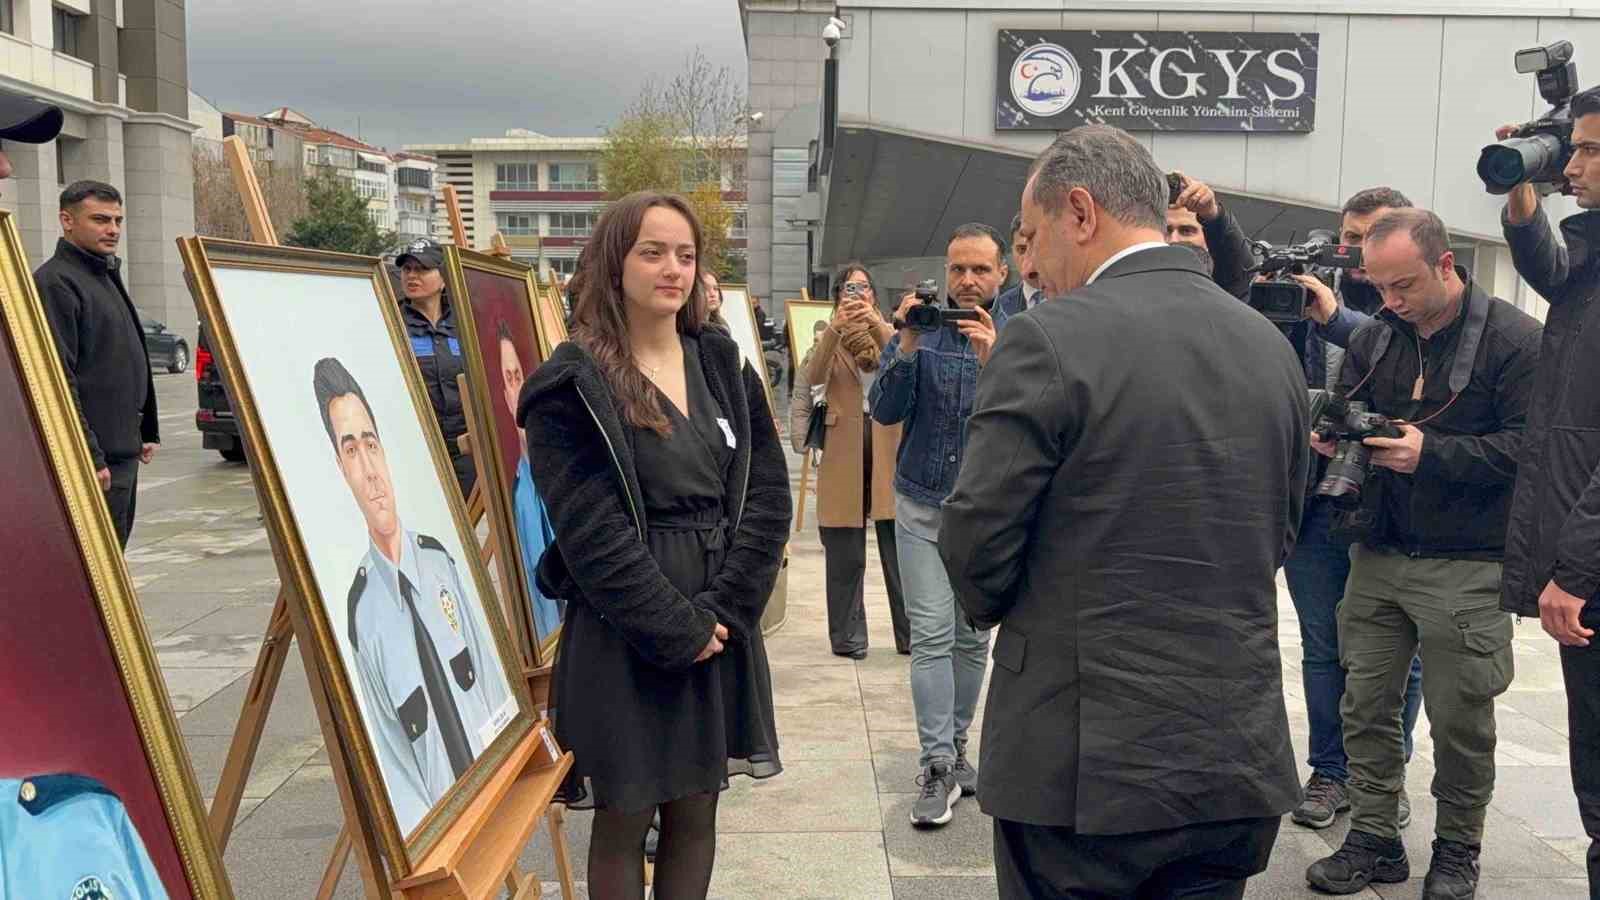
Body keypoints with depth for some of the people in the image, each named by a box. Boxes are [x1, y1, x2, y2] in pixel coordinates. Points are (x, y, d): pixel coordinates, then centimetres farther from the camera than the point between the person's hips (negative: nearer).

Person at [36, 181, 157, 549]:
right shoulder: (55, 282, -14)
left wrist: (146, 432, 21)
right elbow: (59, 381, -21)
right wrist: (90, 457, -23)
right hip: (95, 459, -10)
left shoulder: (106, 276, 18)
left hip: (123, 449, 10)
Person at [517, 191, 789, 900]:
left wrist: (722, 610, -10)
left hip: (720, 627, 5)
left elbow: (767, 495, 2)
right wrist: (678, 630, -15)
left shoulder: (725, 369, 8)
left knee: (696, 813, 14)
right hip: (623, 636, -4)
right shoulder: (571, 387, -7)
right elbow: (592, 533, -14)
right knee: (623, 822, 8)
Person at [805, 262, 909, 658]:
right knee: (845, 553, 4)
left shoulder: (889, 333, 11)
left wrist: (875, 323, -25)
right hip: (843, 450, 0)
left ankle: (912, 634, 10)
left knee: (900, 547, 3)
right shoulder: (829, 338, 9)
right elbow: (813, 377, -11)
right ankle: (848, 637, 12)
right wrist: (835, 328, -24)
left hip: (890, 447, 1)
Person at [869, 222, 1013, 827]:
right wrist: (907, 346, -21)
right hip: (923, 504, 0)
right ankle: (938, 768, -3)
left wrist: (992, 360, -29)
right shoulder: (919, 327, -1)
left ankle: (954, 747, 27)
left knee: (972, 638, 10)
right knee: (931, 636, -6)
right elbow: (884, 411, -9)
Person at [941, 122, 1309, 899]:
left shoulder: (1049, 341, -14)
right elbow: (1278, 533, 14)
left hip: (1083, 763, -6)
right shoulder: (1271, 346, 6)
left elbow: (976, 544, -11)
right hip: (1238, 763, 6)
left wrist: (1002, 610, 9)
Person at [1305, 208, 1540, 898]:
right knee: (1366, 704, 8)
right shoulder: (1374, 337, 9)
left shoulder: (1513, 338, -8)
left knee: (1460, 718, 6)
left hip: (1465, 565, -5)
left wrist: (1432, 453, -22)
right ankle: (1374, 840, 22)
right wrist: (1332, 437, -9)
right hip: (1378, 555, 5)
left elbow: (1527, 445, -14)